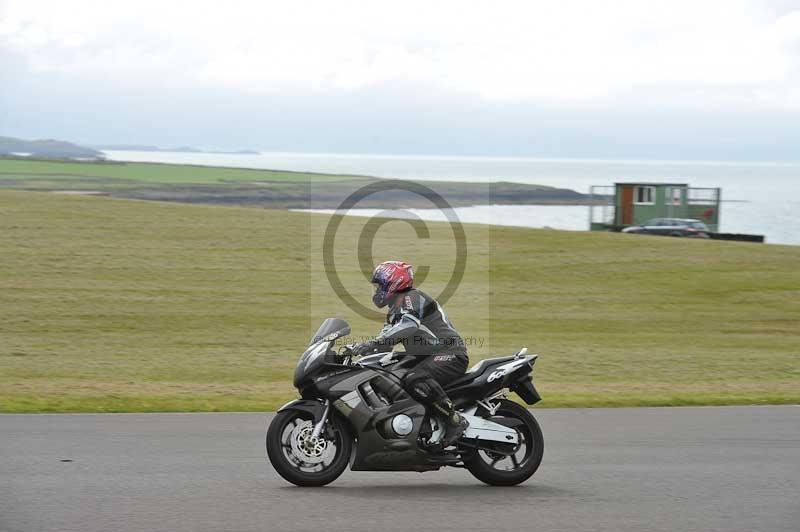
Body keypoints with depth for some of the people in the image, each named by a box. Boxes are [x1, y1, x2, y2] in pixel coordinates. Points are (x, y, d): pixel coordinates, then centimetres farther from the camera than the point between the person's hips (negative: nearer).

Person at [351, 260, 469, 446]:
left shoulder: (412, 298, -11)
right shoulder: (396, 310, 22)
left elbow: (409, 325, -32)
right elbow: (386, 338, 19)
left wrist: (373, 343, -40)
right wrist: (357, 349, 2)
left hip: (450, 354, -11)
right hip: (427, 358, 11)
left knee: (414, 380, -37)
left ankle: (455, 420, -30)